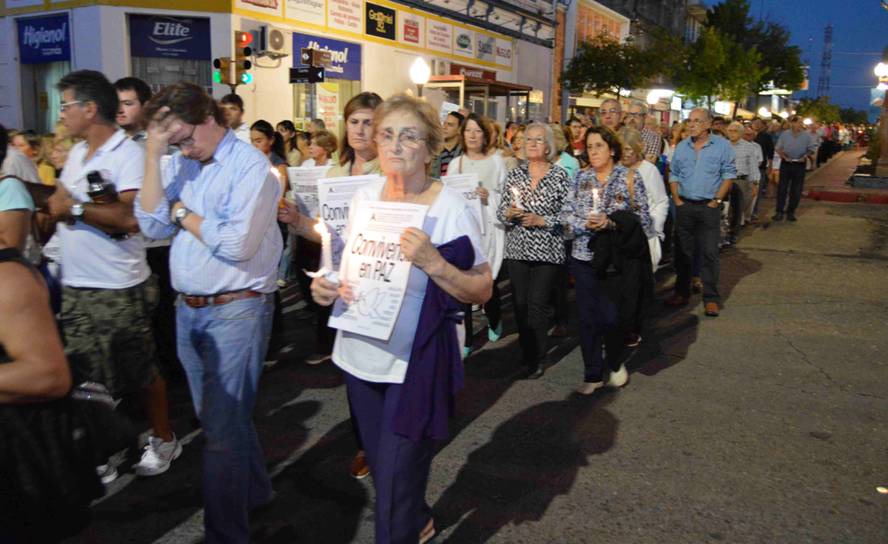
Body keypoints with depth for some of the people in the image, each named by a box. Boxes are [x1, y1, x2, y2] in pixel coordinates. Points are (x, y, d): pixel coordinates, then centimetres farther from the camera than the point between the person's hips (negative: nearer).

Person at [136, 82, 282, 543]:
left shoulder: (251, 165, -13)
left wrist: (183, 214, -8)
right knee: (218, 418, 20)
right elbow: (153, 226, 0)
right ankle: (254, 491, 42)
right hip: (189, 310, 8)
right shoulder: (180, 163, 9)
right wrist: (152, 155, -6)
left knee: (222, 429, -2)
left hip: (236, 310, -7)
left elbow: (237, 244, -23)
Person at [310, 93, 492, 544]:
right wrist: (327, 286, -6)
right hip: (359, 355, 6)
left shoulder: (451, 208, -14)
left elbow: (483, 291, -13)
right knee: (379, 463, 23)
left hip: (415, 364, -6)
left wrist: (433, 263, -28)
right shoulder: (364, 197, 2)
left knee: (396, 484, 1)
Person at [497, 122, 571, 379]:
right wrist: (509, 213, -12)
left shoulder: (560, 175, -1)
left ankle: (537, 358, 11)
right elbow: (501, 211, 10)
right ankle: (526, 353, 22)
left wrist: (541, 220, -15)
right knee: (520, 303, 6)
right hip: (517, 249, 3)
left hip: (547, 250, -3)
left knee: (538, 304, -3)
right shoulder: (514, 174, 8)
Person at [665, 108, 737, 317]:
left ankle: (711, 298, 3)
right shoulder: (681, 147, 7)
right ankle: (682, 292, 20)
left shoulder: (722, 145, -2)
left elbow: (729, 175, -3)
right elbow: (673, 176, 12)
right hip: (684, 206, 3)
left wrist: (716, 200, -8)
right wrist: (677, 200, 2)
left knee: (709, 252, -3)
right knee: (683, 251, 9)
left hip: (709, 206, -3)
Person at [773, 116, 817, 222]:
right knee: (782, 188, 1)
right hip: (786, 163, 0)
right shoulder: (785, 134, 1)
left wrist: (805, 156, -15)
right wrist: (784, 156, -11)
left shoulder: (807, 135, -1)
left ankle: (791, 212, 15)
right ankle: (779, 211, 6)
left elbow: (812, 149, 3)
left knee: (796, 190, 5)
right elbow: (778, 148, 5)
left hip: (799, 164, 0)